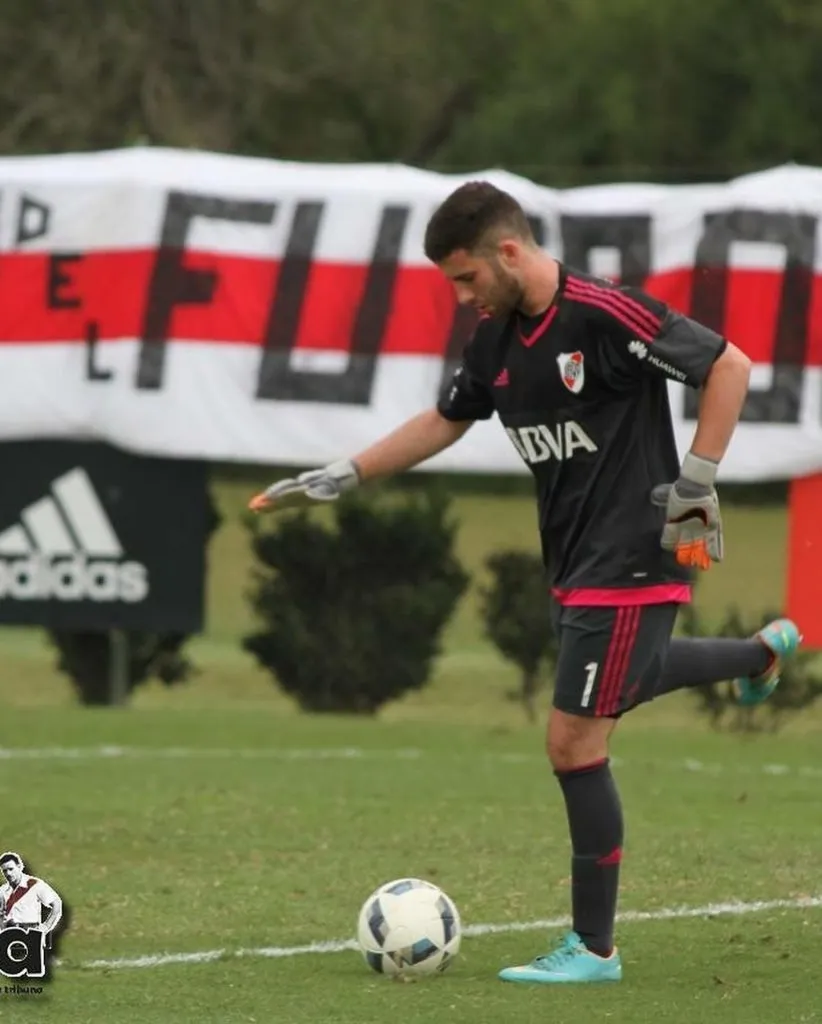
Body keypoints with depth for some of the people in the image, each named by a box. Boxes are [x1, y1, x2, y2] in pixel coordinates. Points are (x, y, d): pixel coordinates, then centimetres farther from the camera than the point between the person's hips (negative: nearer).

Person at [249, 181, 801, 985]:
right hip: (574, 563, 9)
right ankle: (762, 653, 58)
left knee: (574, 741, -9)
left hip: (630, 561, -9)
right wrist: (342, 476, 16)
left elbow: (730, 367, -16)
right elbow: (442, 423, 19)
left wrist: (695, 483, -18)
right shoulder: (496, 339, 4)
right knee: (623, 680, 32)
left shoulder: (604, 314, -20)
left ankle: (592, 947, 0)